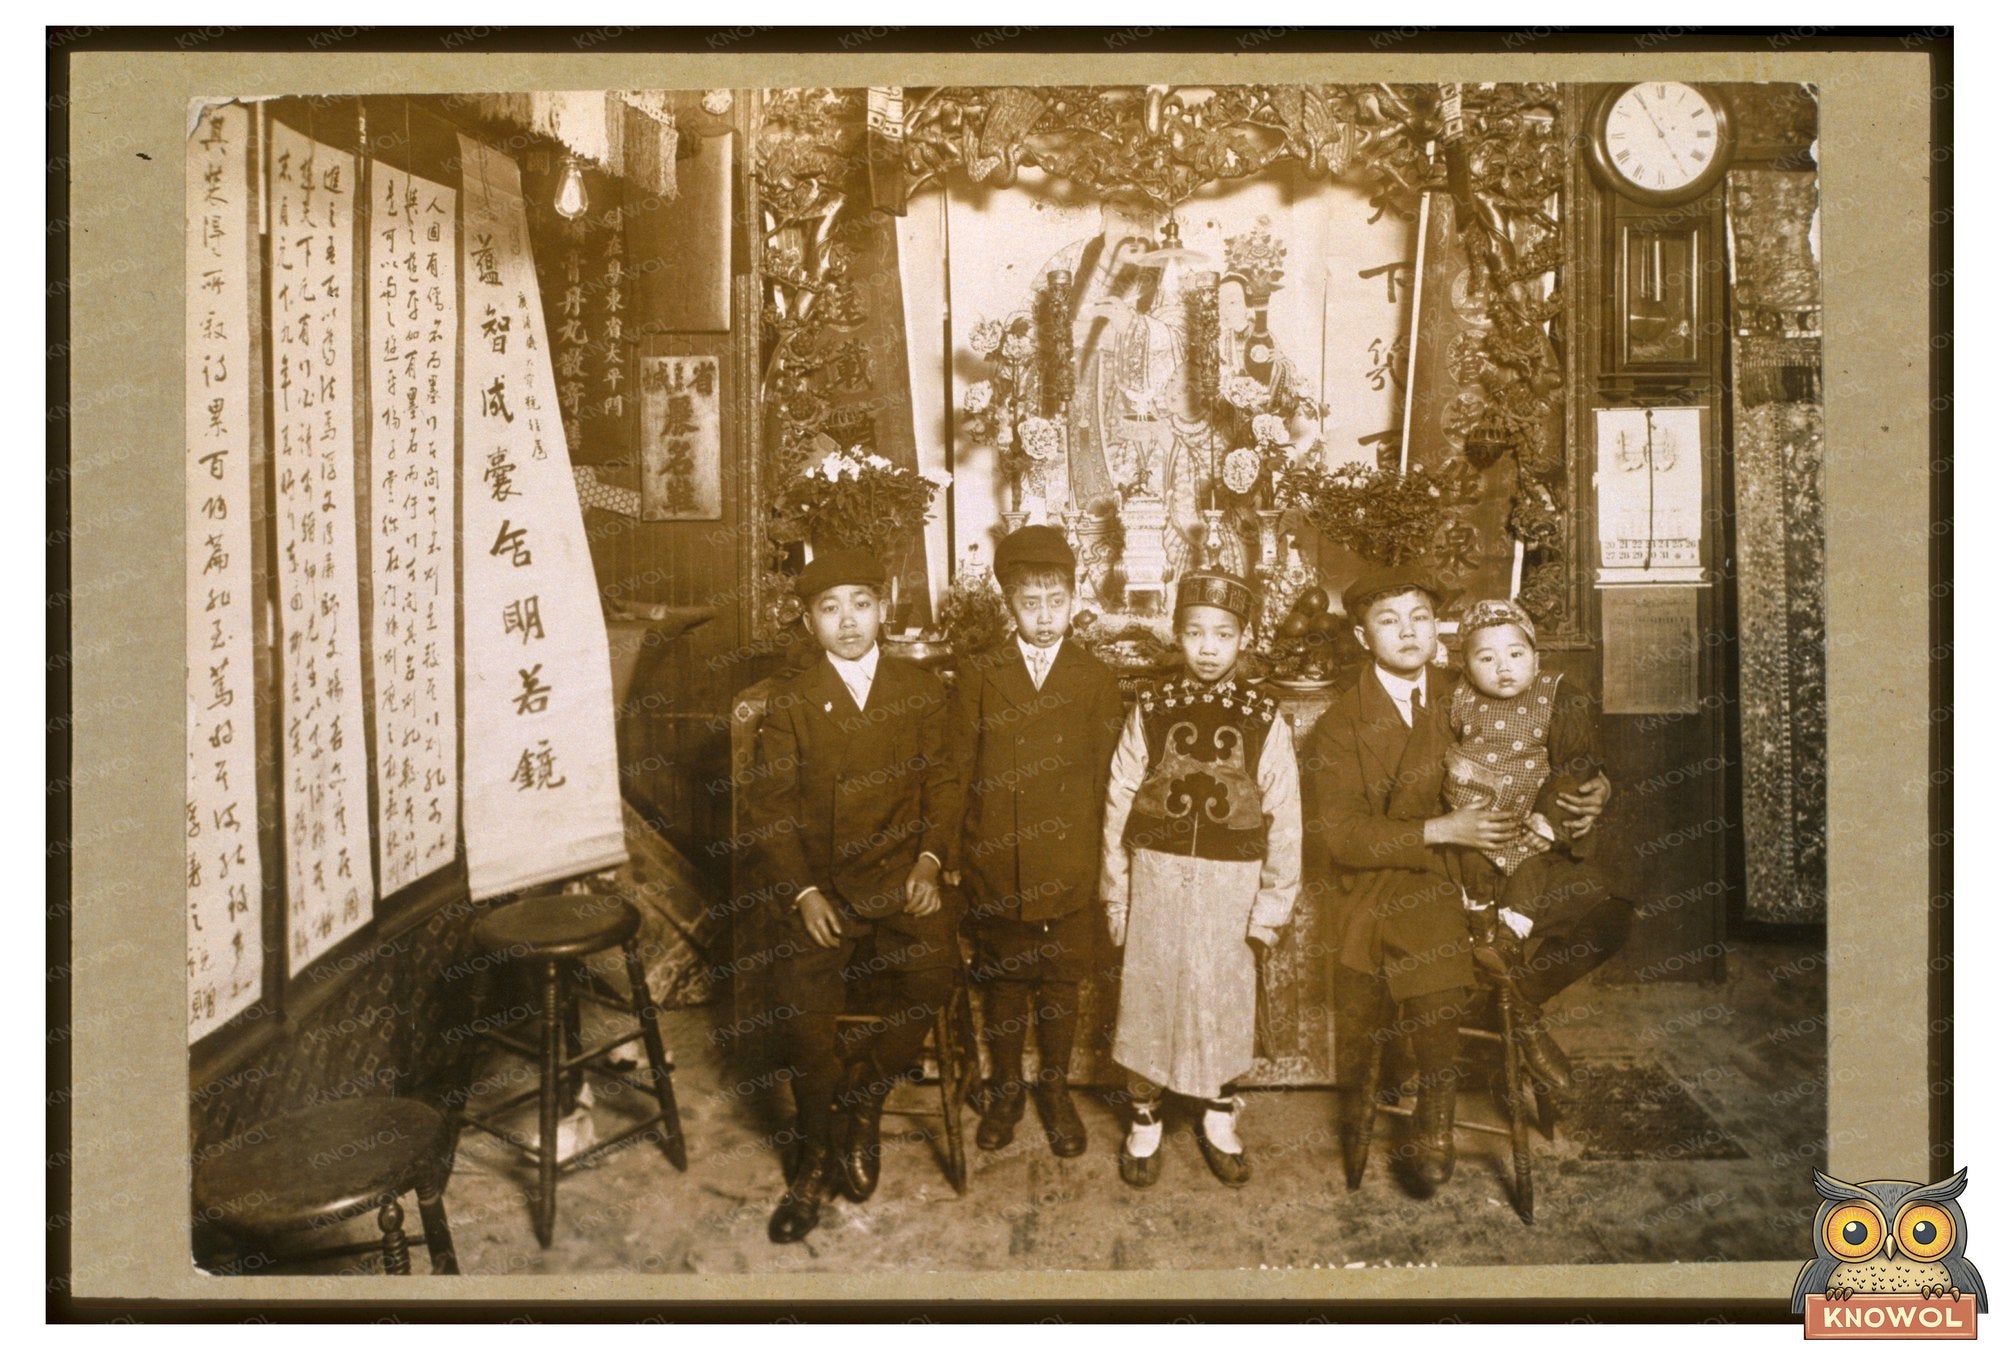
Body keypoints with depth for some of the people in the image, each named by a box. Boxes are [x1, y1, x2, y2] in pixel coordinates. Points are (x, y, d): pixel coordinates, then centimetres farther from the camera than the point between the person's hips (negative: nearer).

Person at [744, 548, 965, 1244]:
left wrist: (928, 861, -6)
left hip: (901, 874, 1)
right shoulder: (790, 702, 6)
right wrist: (802, 892, -9)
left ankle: (863, 1097, -1)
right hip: (821, 884, 0)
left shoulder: (921, 690, 9)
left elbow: (942, 783, 9)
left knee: (932, 968, -28)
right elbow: (770, 809, 3)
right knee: (804, 1001, -22)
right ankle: (819, 1153, 2)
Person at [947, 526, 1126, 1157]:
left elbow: (1104, 777, 3)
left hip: (1068, 867, 0)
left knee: (1060, 983, 11)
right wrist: (956, 857, -2)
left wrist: (1092, 853, 1)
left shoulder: (1097, 680, 2)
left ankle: (1055, 1091, 30)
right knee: (1004, 983, 12)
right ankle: (1005, 1089, 30)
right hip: (995, 867, 0)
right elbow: (956, 772, 1)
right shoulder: (978, 676, 1)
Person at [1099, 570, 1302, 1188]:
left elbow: (1283, 819, -3)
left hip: (1230, 884, 0)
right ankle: (1145, 1121, 31)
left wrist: (1270, 911, -4)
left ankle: (1219, 1120, 35)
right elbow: (1119, 807, -1)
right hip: (1156, 879, 0)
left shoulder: (1264, 718, -4)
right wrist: (1116, 899, -2)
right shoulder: (1151, 711, -3)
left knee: (1224, 1004, 12)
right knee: (1148, 1000, 9)